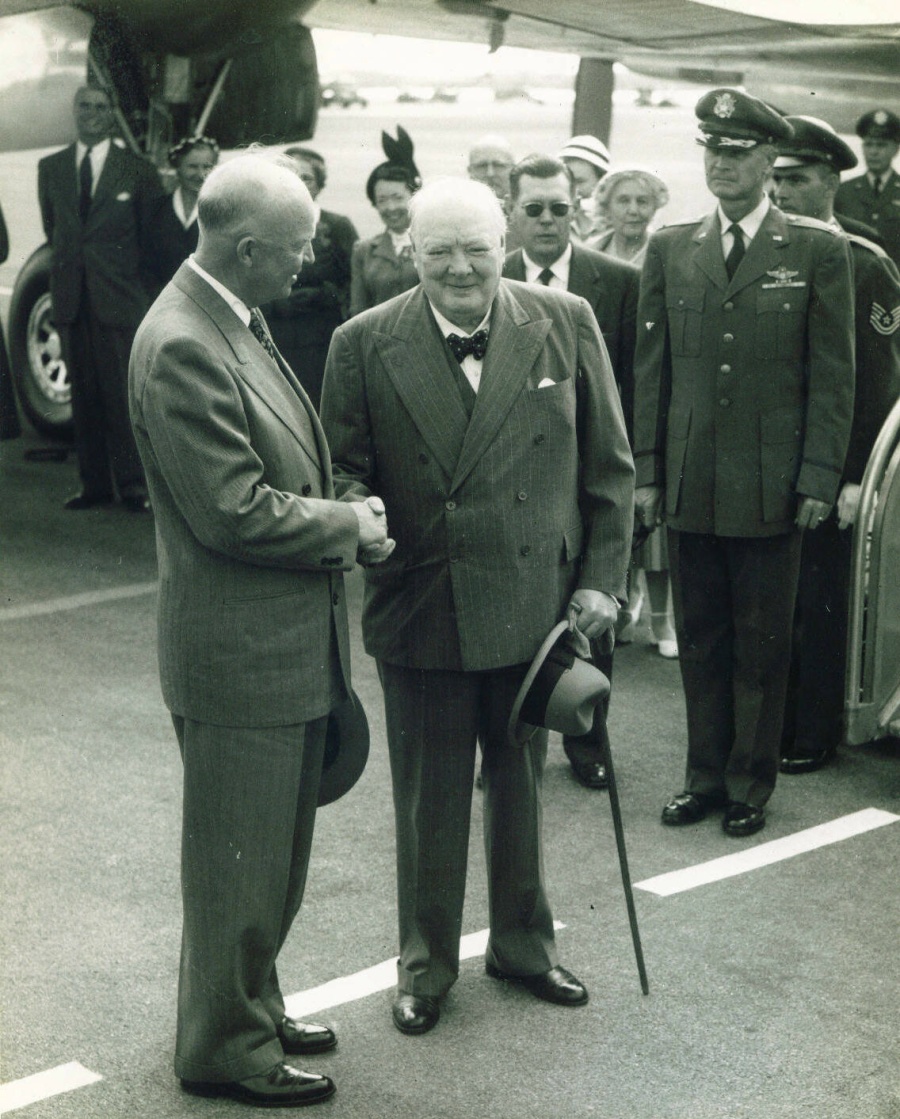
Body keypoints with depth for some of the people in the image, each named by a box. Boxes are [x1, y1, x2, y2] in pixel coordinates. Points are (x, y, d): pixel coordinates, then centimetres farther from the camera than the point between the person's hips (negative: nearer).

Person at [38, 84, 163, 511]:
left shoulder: (137, 170, 1)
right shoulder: (51, 167, 12)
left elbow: (151, 236, 3)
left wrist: (143, 290, 2)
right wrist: (67, 265, 15)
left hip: (120, 298, -4)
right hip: (71, 297, 4)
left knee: (123, 392, -4)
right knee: (83, 393, 6)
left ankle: (132, 483, 4)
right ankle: (93, 483, 13)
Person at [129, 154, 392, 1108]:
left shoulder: (235, 322, 9)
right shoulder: (183, 346, -23)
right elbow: (232, 512, -25)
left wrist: (337, 512, 5)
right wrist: (348, 527, -13)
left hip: (283, 643, 10)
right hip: (238, 653, -10)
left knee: (272, 852, 22)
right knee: (238, 861, 5)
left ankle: (252, 1010, 39)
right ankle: (225, 1048, 22)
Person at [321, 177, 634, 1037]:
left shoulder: (565, 325, -3)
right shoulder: (365, 345, -6)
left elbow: (608, 466, 2)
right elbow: (343, 470, 0)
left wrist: (601, 578, -1)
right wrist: (358, 512, -23)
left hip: (536, 602, 1)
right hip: (420, 608, -1)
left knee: (520, 787, 18)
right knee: (428, 801, 12)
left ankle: (522, 942, 39)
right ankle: (426, 960, 31)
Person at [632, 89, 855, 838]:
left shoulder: (818, 251, -1)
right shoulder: (670, 250, 8)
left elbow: (833, 376, -2)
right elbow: (650, 368, 9)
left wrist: (819, 478, -7)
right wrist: (647, 469, 4)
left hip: (771, 486, -3)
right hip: (690, 484, 3)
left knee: (761, 645, 6)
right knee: (700, 641, 10)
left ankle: (750, 786, 18)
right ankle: (706, 776, 22)